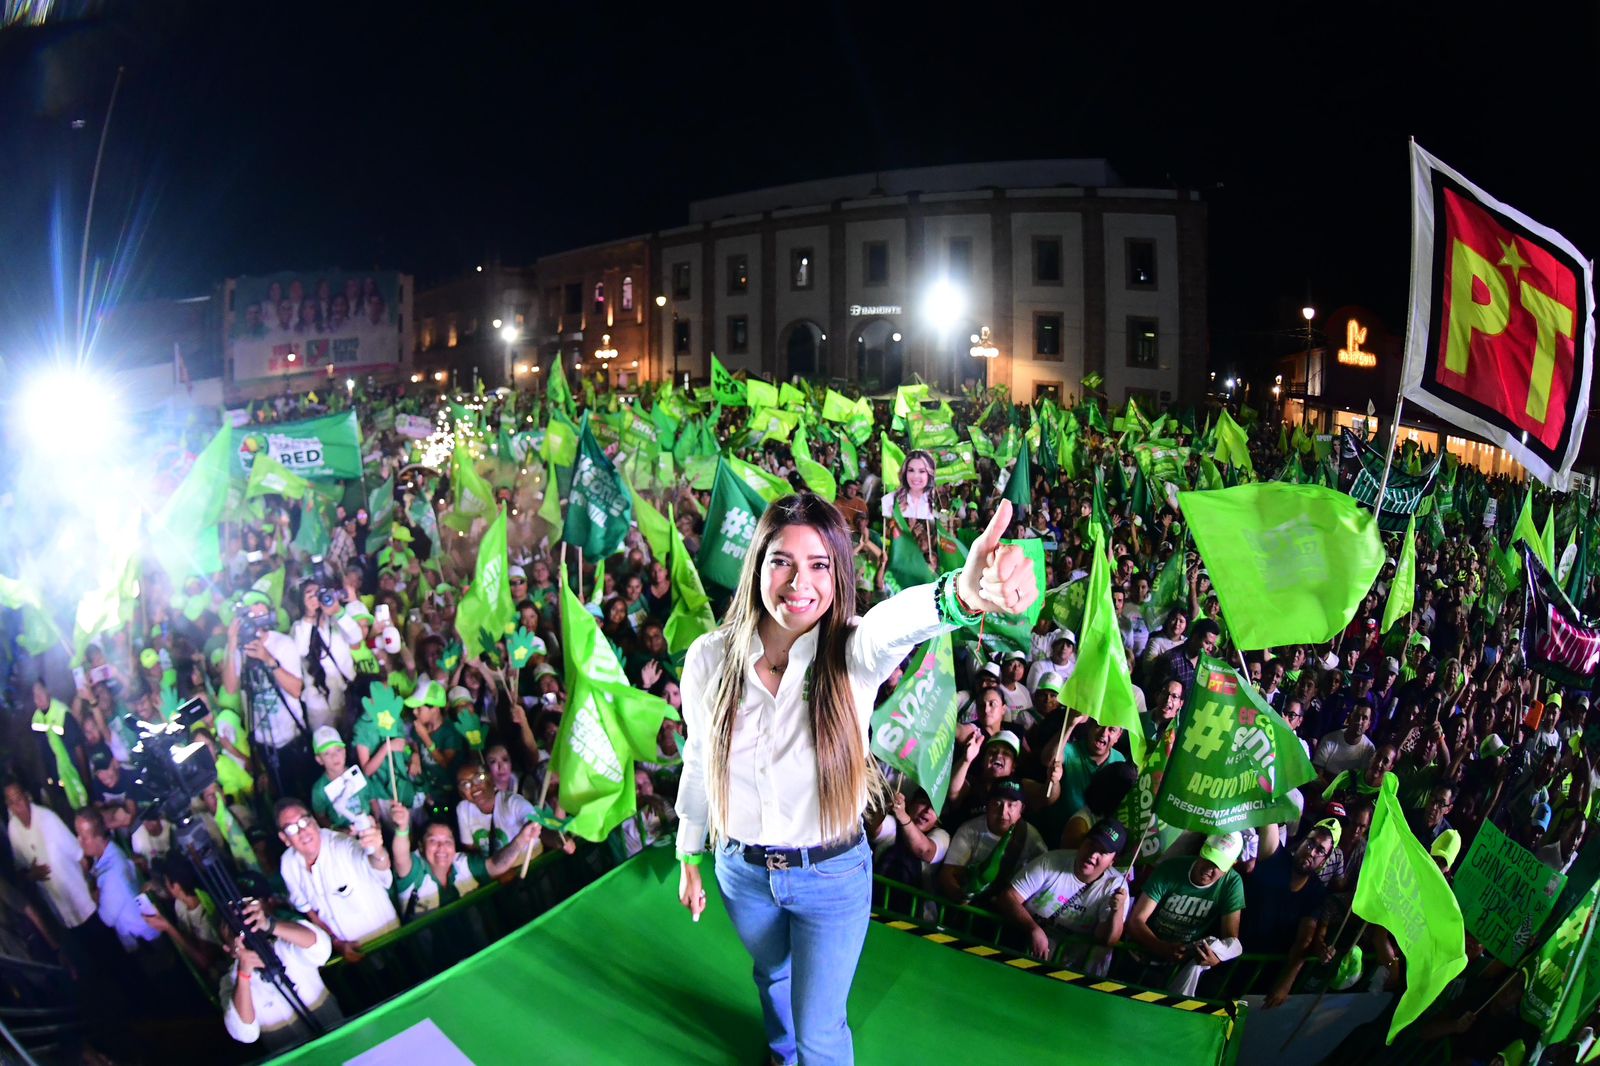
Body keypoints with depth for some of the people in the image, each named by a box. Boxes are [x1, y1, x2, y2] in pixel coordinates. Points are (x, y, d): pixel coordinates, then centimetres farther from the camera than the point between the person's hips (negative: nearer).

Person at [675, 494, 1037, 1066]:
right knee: (772, 976, 32)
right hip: (743, 871, 3)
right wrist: (689, 858, 13)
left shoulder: (853, 653, -24)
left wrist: (963, 592, -73)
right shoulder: (709, 658, -15)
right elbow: (699, 762, 2)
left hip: (832, 875, -3)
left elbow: (893, 624, -49)